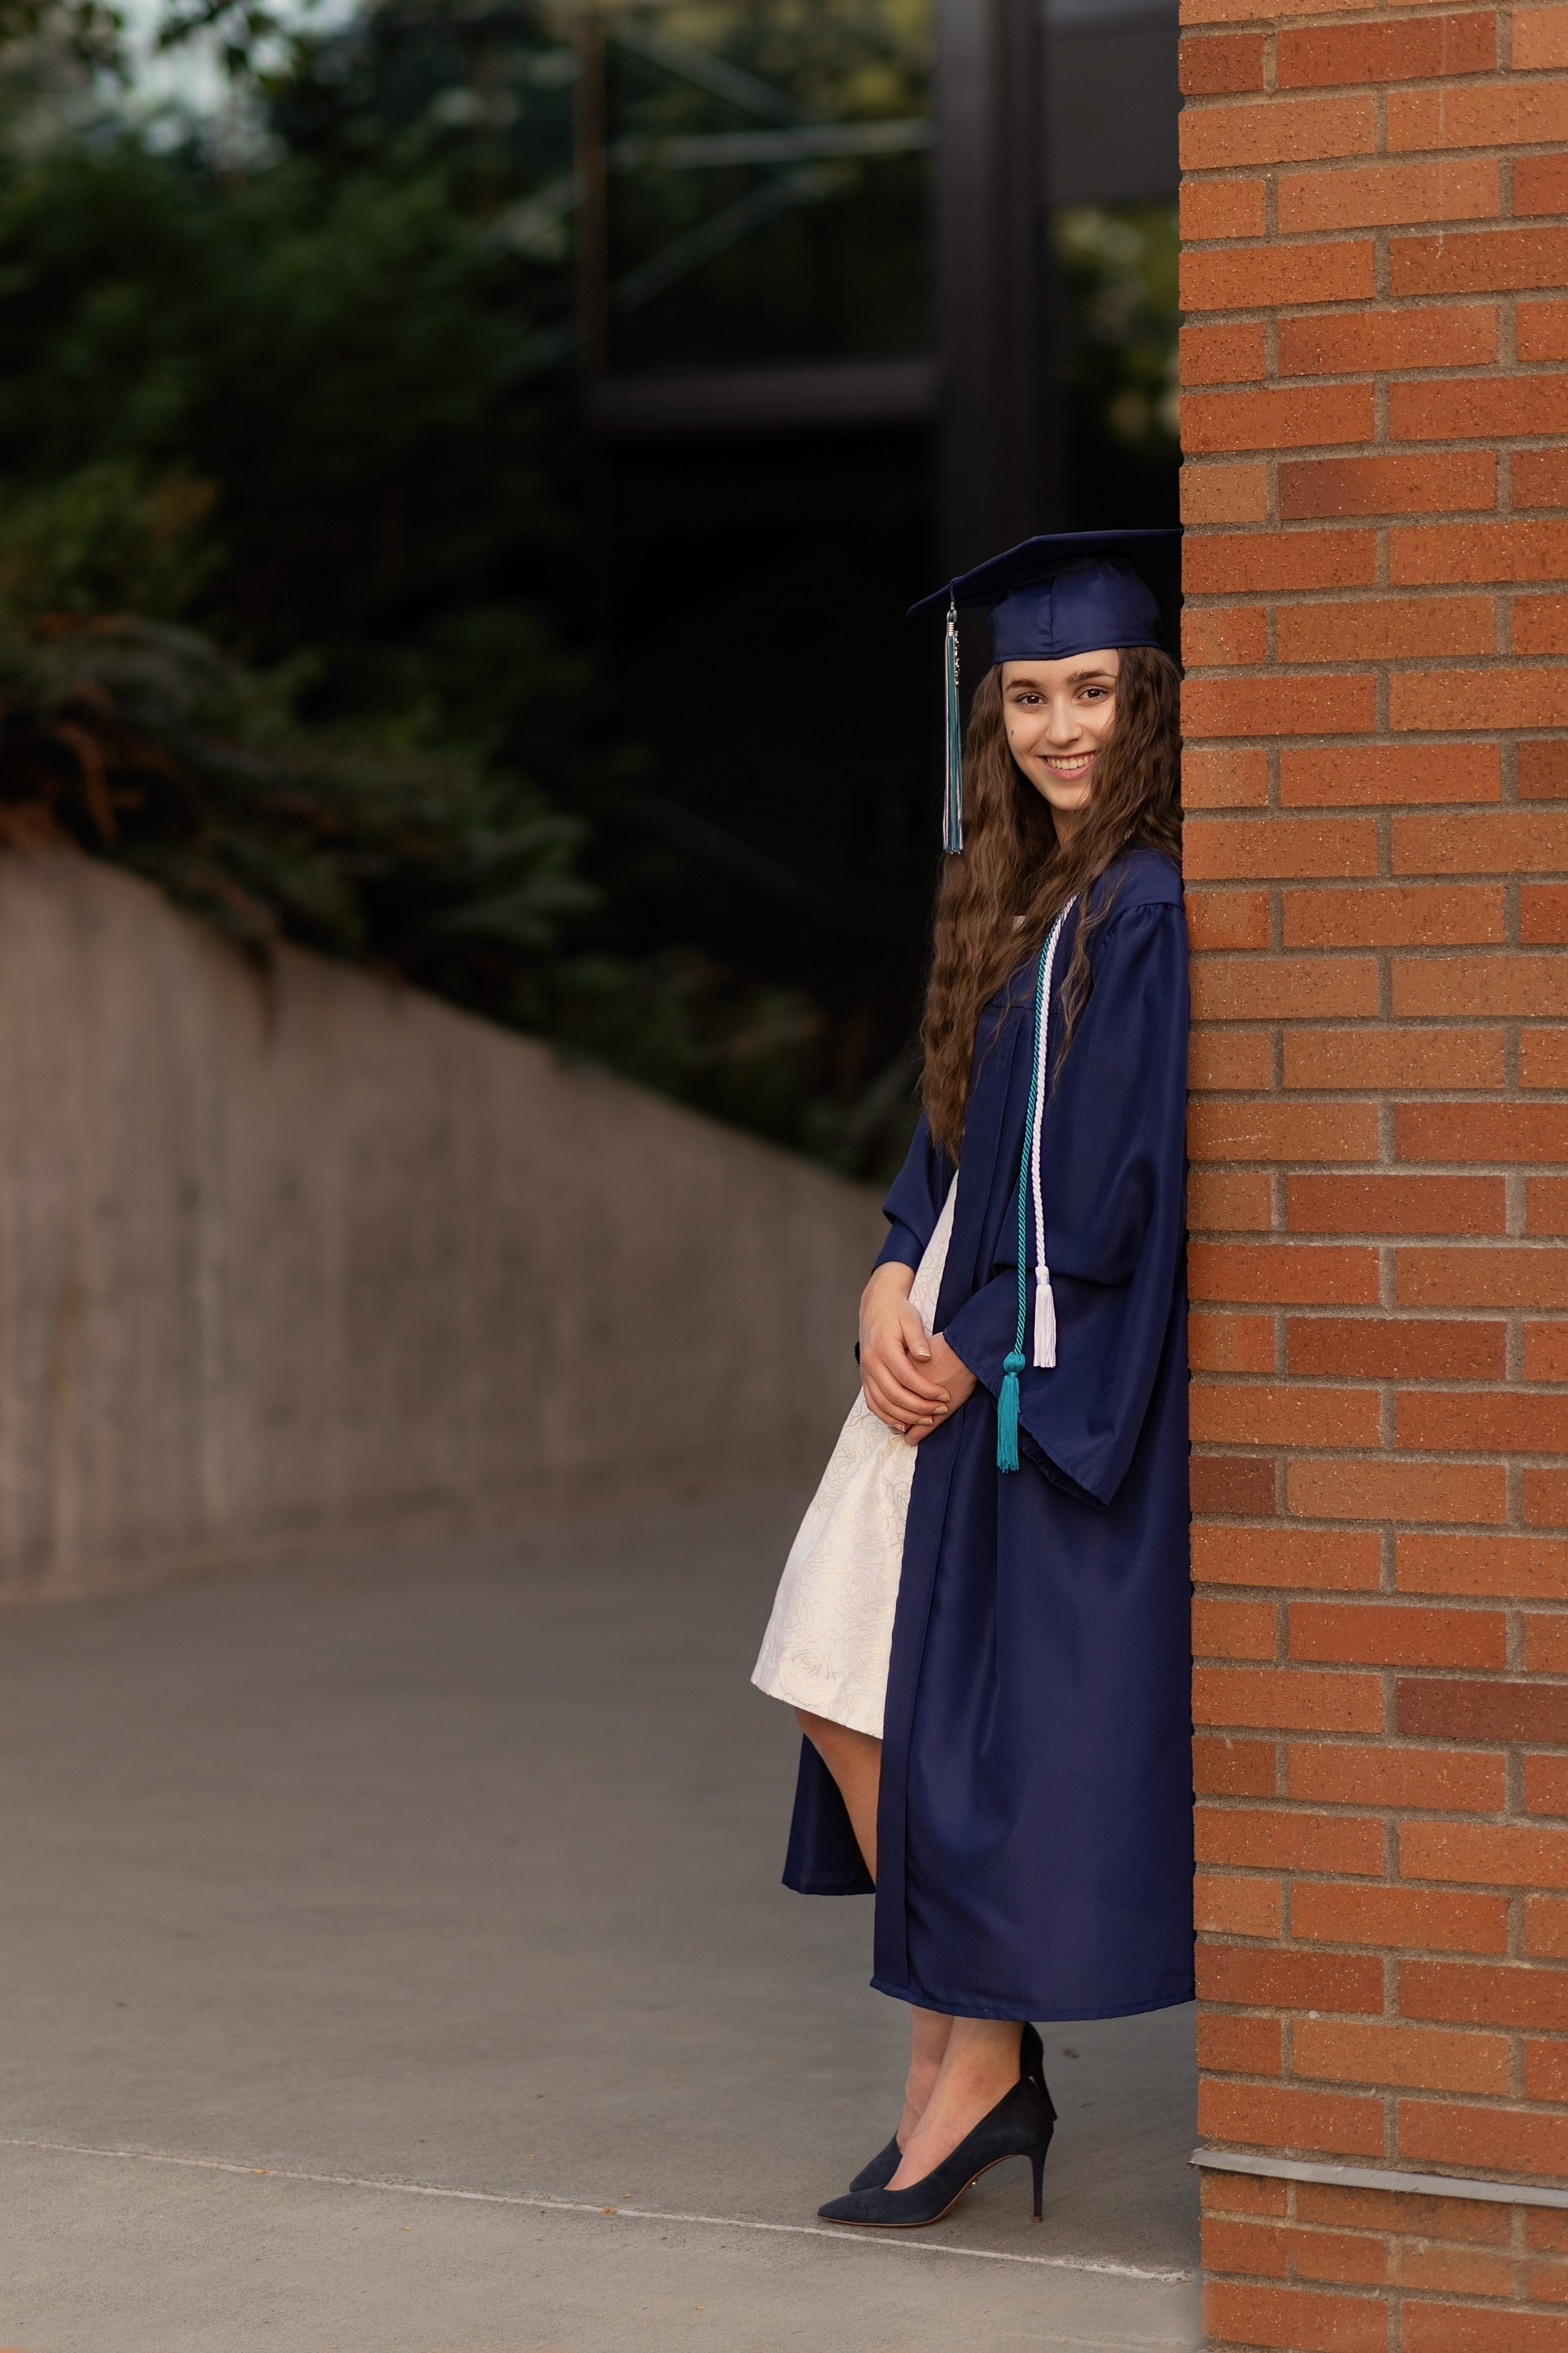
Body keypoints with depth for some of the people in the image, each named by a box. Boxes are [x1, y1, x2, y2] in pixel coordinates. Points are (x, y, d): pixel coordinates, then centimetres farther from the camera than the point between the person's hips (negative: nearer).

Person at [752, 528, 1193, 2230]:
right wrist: (893, 1280, -2)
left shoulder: (1155, 908, -14)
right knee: (845, 1689, 7)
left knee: (997, 1727, -2)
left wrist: (978, 1345, -12)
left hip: (1067, 1371, -9)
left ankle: (977, 2069, 10)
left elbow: (1122, 1181, -17)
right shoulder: (1015, 892, 13)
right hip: (956, 1347, 9)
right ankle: (968, 2055, 16)